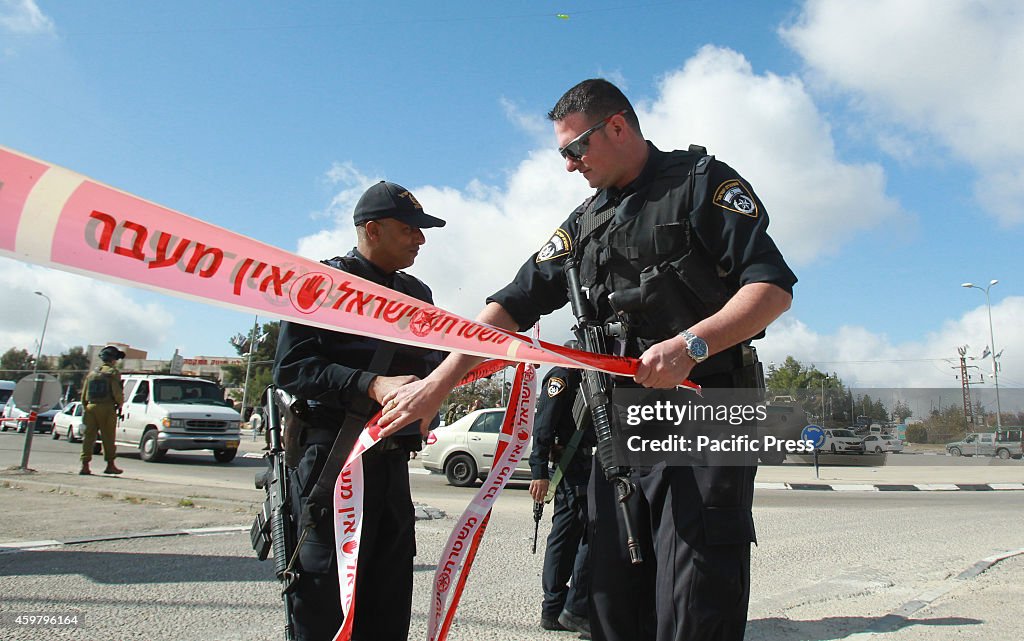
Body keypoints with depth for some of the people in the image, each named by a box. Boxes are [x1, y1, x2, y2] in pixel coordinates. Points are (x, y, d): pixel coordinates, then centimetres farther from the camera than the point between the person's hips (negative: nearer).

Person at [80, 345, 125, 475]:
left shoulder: (92, 373, 15)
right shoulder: (113, 372, -4)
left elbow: (84, 394, 16)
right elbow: (117, 392, -13)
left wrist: (86, 407, 24)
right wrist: (120, 404, 4)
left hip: (91, 407, 5)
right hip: (107, 408, -5)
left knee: (88, 437, 5)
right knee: (108, 438, 3)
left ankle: (85, 465, 2)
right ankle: (110, 465, 9)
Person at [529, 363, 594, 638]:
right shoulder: (563, 374, -8)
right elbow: (543, 424, -16)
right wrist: (539, 471, -22)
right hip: (573, 467, -9)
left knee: (566, 535, 9)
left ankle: (554, 611, 15)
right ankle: (577, 610, -4)